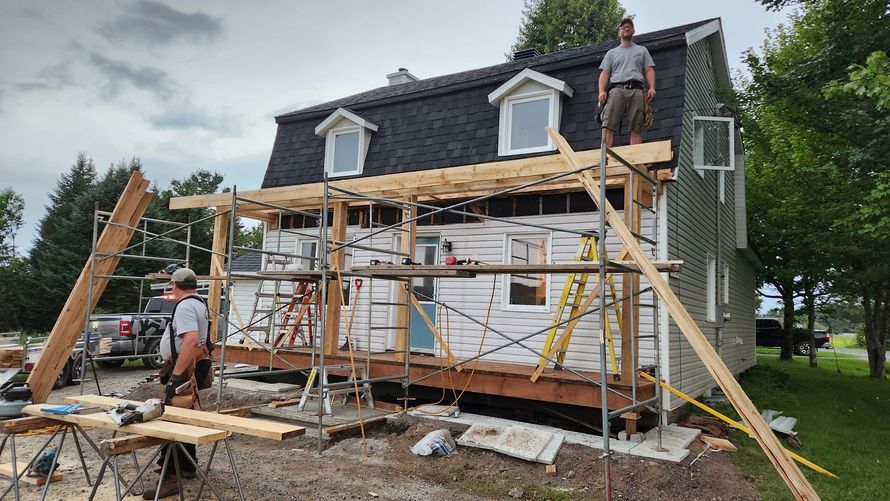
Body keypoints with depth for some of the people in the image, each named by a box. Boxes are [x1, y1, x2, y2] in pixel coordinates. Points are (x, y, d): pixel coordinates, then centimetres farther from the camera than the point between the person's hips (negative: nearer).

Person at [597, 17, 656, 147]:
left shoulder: (642, 50, 25)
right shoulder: (611, 53, 24)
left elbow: (649, 70, 15)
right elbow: (604, 73, 13)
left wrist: (652, 87, -3)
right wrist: (601, 91, -5)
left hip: (636, 90, 1)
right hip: (616, 89, -1)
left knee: (636, 128, -9)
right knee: (609, 126, -18)